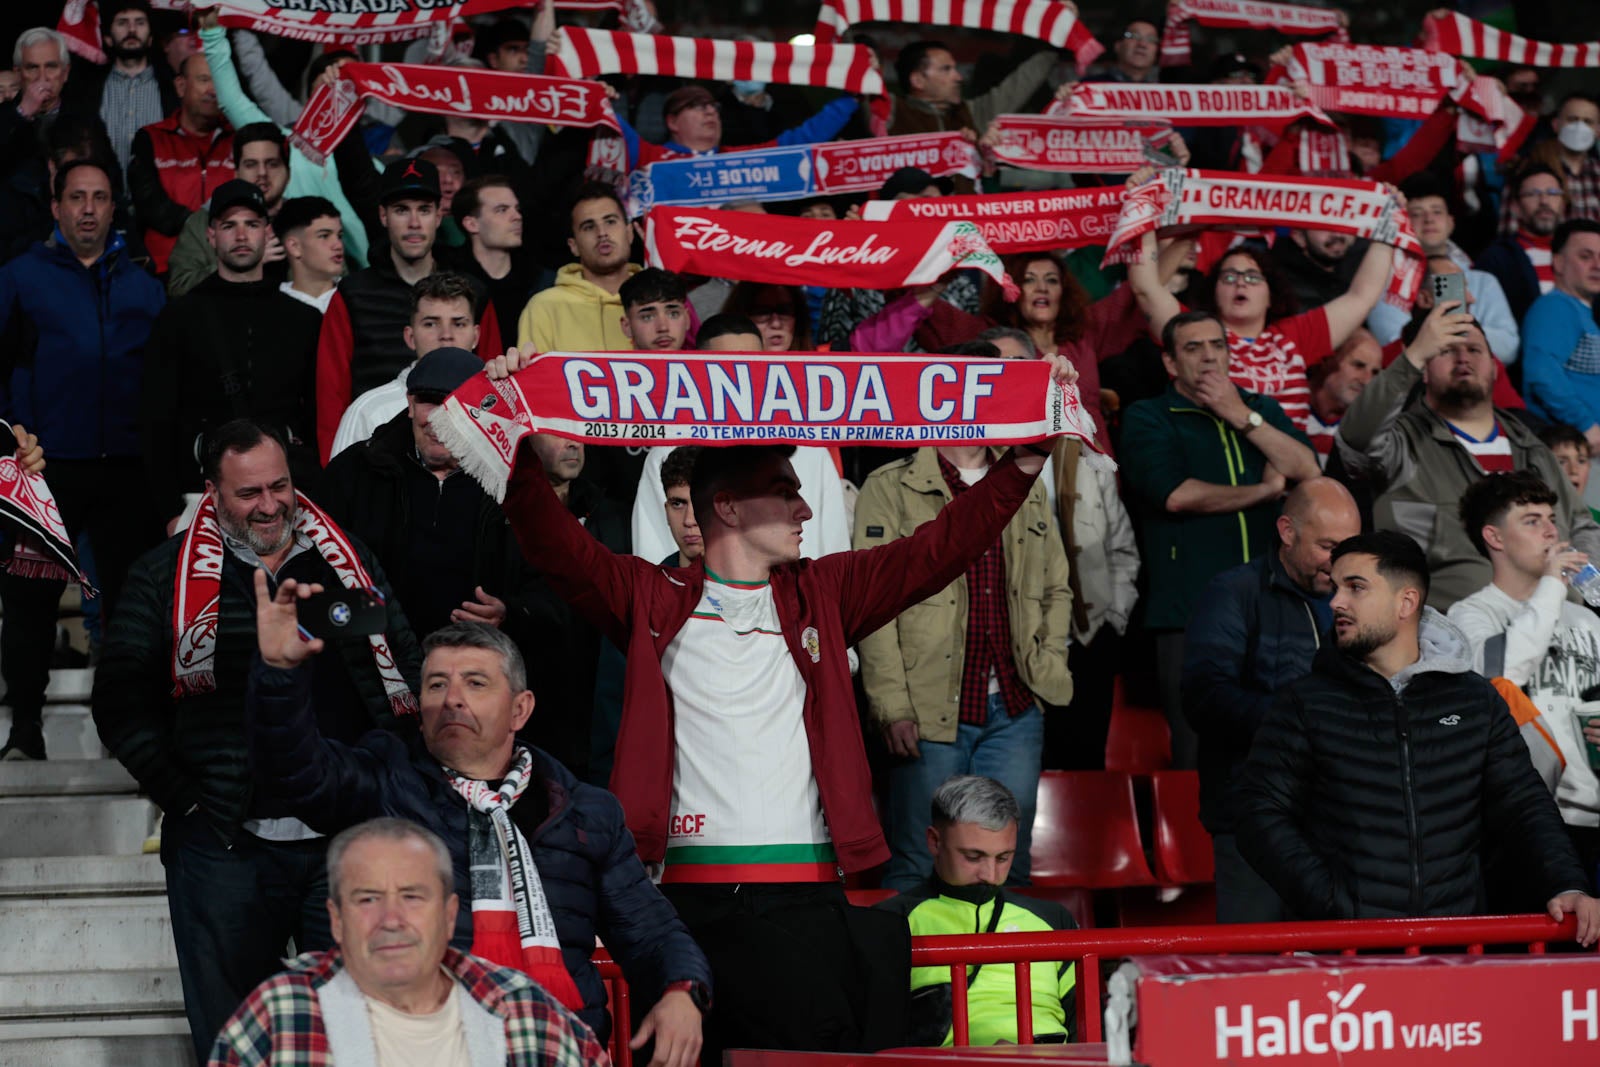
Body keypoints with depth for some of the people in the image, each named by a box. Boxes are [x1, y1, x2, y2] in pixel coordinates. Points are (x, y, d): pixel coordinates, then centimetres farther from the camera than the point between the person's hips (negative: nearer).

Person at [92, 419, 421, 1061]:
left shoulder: (346, 561, 9)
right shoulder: (164, 577, 2)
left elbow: (408, 668, 13)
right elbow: (121, 704, 1)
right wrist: (184, 796, -6)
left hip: (348, 841, 2)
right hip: (225, 844, -1)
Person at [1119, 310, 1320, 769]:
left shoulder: (1263, 409, 21)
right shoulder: (1147, 418, 7)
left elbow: (1308, 471, 5)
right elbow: (1174, 494, -10)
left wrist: (1243, 417, -1)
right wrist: (1265, 490, 1)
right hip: (1190, 611, -3)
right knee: (1200, 760, -5)